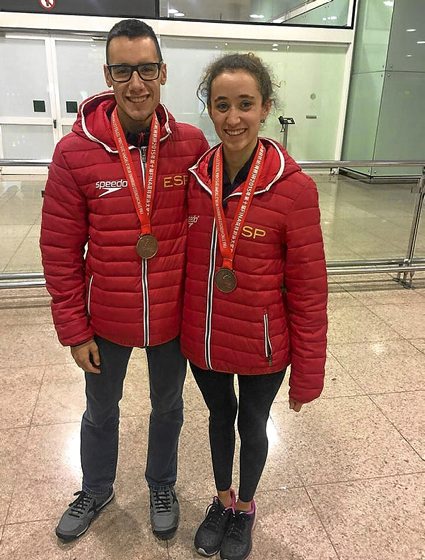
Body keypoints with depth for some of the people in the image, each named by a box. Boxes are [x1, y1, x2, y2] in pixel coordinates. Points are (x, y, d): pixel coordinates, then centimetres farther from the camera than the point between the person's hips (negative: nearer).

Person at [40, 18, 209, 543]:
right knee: (100, 412, 23)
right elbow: (59, 251, -9)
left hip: (173, 317, 1)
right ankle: (96, 490, 53)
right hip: (105, 320, 0)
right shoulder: (74, 151, -13)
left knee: (168, 407, 23)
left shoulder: (192, 145, -10)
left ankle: (162, 486, 52)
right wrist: (74, 330, -6)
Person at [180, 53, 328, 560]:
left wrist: (308, 374, -8)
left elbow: (308, 290, -13)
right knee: (220, 418, 25)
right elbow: (186, 265, 4)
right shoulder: (194, 179, -7)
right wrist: (183, 331, 9)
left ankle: (245, 507, 51)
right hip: (203, 342, 3)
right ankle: (222, 499, 54)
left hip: (262, 347, -3)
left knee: (252, 426, 21)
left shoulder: (293, 187, -18)